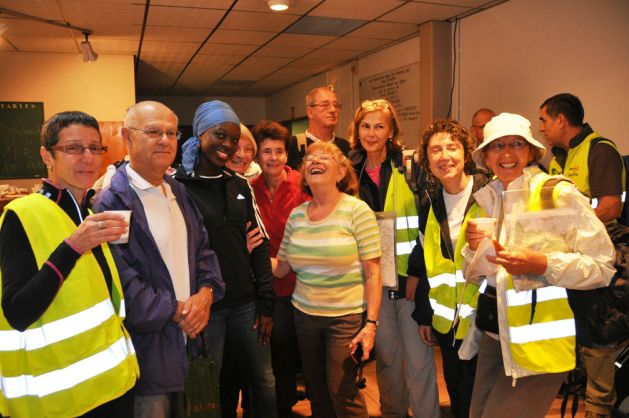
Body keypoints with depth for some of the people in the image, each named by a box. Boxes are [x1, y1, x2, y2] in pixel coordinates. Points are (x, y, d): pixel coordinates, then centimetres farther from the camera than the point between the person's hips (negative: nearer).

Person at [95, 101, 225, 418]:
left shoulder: (179, 194, 10)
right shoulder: (112, 200, -15)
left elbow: (203, 248, 11)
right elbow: (120, 280, -19)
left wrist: (206, 291, -6)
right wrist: (174, 311, -14)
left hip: (189, 335, 7)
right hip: (147, 347, -7)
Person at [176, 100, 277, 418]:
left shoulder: (240, 185, 7)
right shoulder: (176, 185, -8)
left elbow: (260, 243, 8)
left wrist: (266, 302, 5)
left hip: (246, 303, 5)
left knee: (265, 382, 16)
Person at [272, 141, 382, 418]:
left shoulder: (357, 211, -10)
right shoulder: (296, 215, 3)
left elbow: (372, 273, -11)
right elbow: (280, 267, 7)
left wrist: (371, 323, -15)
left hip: (347, 316, -4)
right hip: (305, 314, 5)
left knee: (341, 390, 0)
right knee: (316, 390, 14)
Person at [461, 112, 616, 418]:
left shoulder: (559, 193, -12)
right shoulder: (485, 198, 6)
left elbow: (602, 266, -12)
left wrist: (542, 265, -27)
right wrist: (474, 248, -9)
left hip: (539, 338, -6)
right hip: (493, 331, 6)